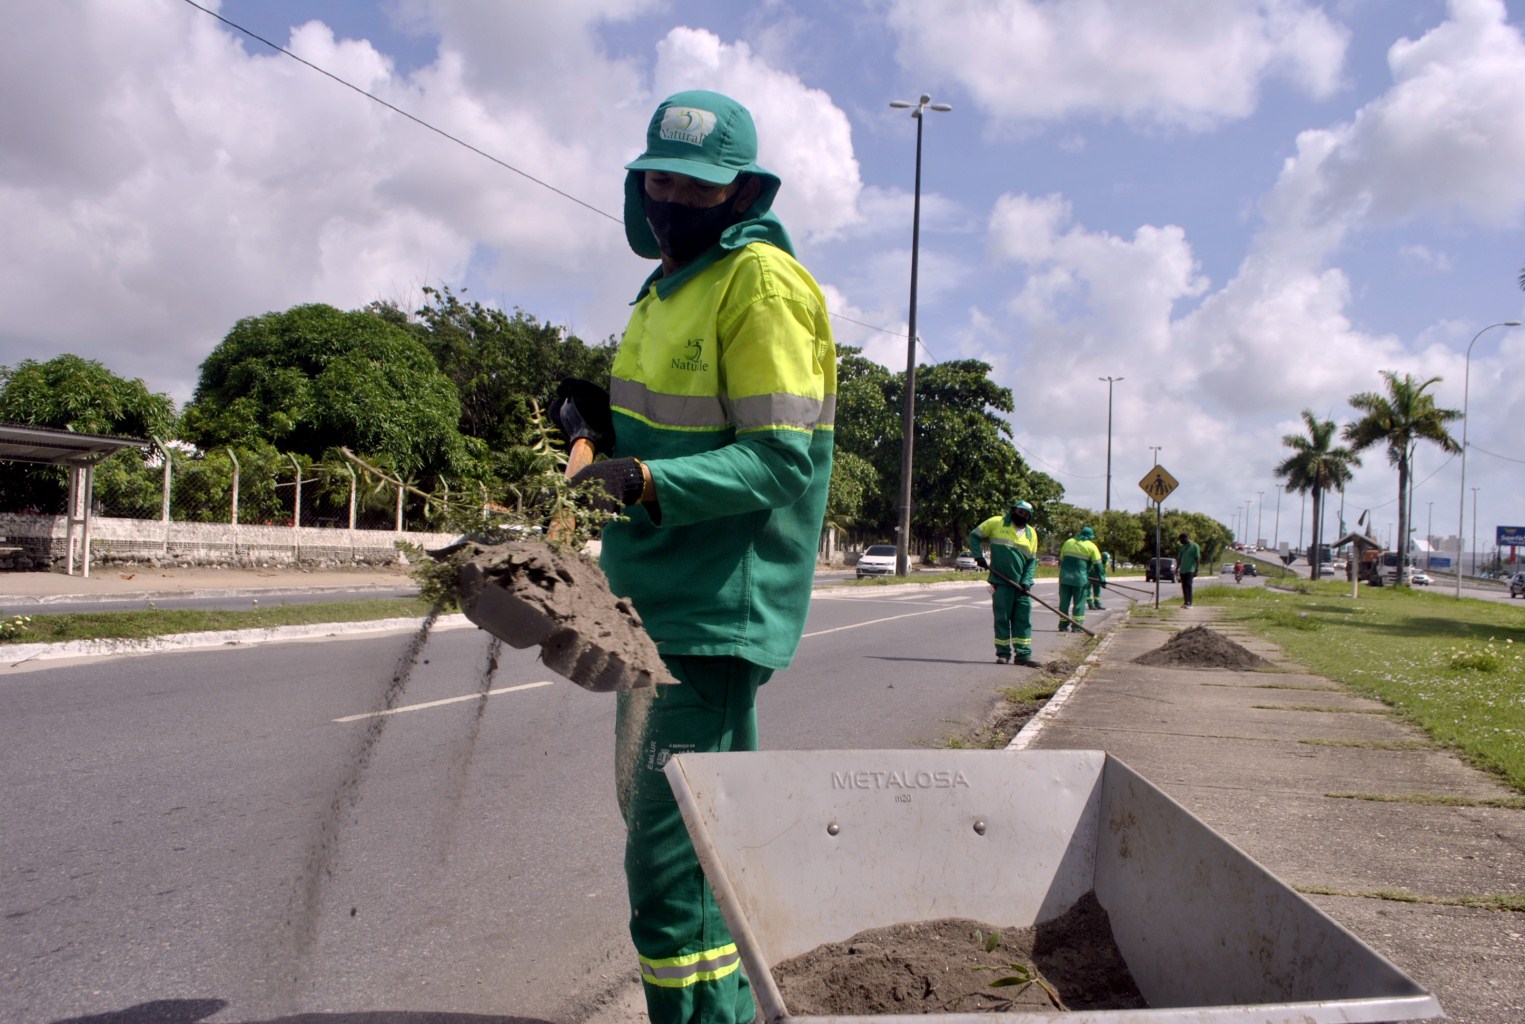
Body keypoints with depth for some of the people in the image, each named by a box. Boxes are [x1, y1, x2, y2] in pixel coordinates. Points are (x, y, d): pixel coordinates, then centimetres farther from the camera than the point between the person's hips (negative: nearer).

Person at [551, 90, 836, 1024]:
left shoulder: (761, 283, -13)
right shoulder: (673, 283, 18)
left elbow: (783, 456, -20)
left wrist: (652, 482, -32)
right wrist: (602, 422, 5)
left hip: (718, 609, -10)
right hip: (663, 600, 10)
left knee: (670, 858, -9)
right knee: (690, 825, 21)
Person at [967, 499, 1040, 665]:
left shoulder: (1031, 533, 12)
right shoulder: (996, 523, 1)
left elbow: (1032, 561, 11)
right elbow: (974, 536, 8)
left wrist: (1027, 581, -3)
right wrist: (978, 556, -5)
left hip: (1021, 585, 4)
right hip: (1001, 582, -4)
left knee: (1024, 619, 1)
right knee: (1002, 618, 0)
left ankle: (1023, 654, 5)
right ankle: (1003, 653, 10)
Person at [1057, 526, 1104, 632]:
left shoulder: (1068, 542, 13)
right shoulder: (1091, 547, 0)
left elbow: (1061, 560, 18)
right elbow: (1097, 565, -1)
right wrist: (1101, 579, 7)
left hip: (1065, 577, 4)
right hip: (1080, 578, -4)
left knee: (1064, 601, 9)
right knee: (1079, 602, 4)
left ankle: (1063, 625, 11)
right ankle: (1077, 626, 2)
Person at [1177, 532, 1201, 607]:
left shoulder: (1194, 546, -4)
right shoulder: (1182, 547, 17)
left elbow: (1197, 558, -7)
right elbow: (1179, 558, 22)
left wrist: (1196, 570, -10)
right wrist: (1177, 568, 15)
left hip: (1190, 570, -7)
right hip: (1182, 570, 7)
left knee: (1188, 586, -13)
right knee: (1184, 586, 8)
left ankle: (1189, 603, -15)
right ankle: (1185, 602, 14)